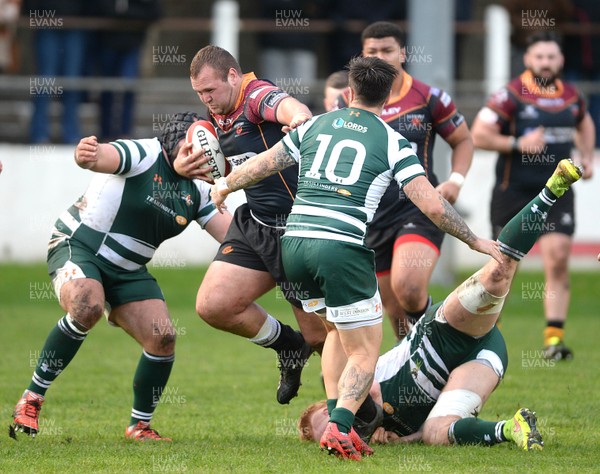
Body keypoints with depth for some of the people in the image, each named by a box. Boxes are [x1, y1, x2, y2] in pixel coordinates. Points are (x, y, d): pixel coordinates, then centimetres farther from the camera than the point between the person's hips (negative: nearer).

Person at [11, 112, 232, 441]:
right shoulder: (144, 155, -16)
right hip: (78, 247, -7)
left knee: (163, 338, -9)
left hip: (128, 272, 7)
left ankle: (139, 425, 11)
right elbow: (104, 157, -37)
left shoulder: (196, 191, 6)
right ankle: (31, 400, -24)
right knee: (87, 308, -36)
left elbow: (232, 232, 7)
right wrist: (88, 153, -60)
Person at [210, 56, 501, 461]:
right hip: (341, 248, -5)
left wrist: (226, 185, 41)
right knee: (365, 351, 4)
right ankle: (340, 427, -19)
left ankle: (336, 424, 15)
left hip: (294, 242, 5)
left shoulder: (316, 126, 15)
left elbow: (263, 164, 22)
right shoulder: (393, 142, 4)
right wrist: (474, 241, 11)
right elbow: (432, 205, -2)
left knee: (339, 329, 26)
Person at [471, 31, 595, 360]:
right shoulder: (512, 95, -9)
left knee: (558, 259, -10)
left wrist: (587, 157, 15)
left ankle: (554, 336, -10)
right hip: (513, 193, -3)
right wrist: (518, 144, -21)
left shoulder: (571, 96, 7)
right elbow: (478, 135, -13)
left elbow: (584, 123, 30)